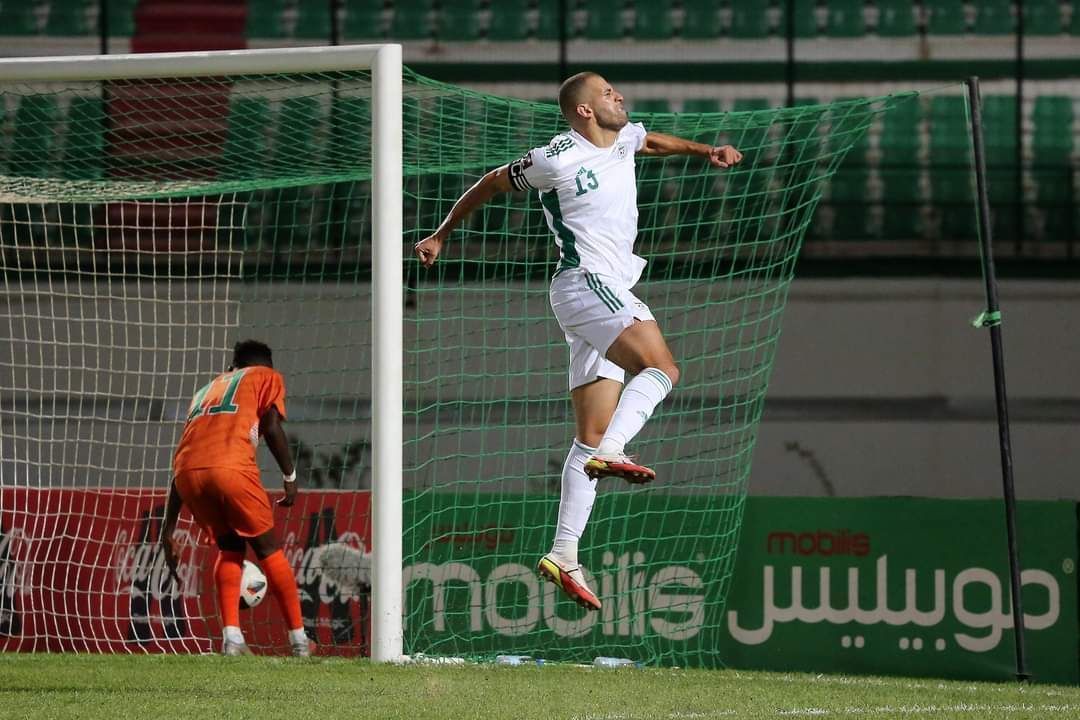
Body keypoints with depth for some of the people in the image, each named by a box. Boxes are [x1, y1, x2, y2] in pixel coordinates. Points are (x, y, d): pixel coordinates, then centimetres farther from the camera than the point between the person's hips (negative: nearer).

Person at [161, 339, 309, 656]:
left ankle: (232, 637, 7)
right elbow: (272, 428, 3)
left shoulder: (207, 390, 37)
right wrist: (290, 478, 11)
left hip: (189, 474, 4)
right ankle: (299, 639, 14)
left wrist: (168, 530, 30)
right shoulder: (267, 377, 24)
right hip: (231, 465, -4)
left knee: (229, 548, 21)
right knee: (268, 549, 12)